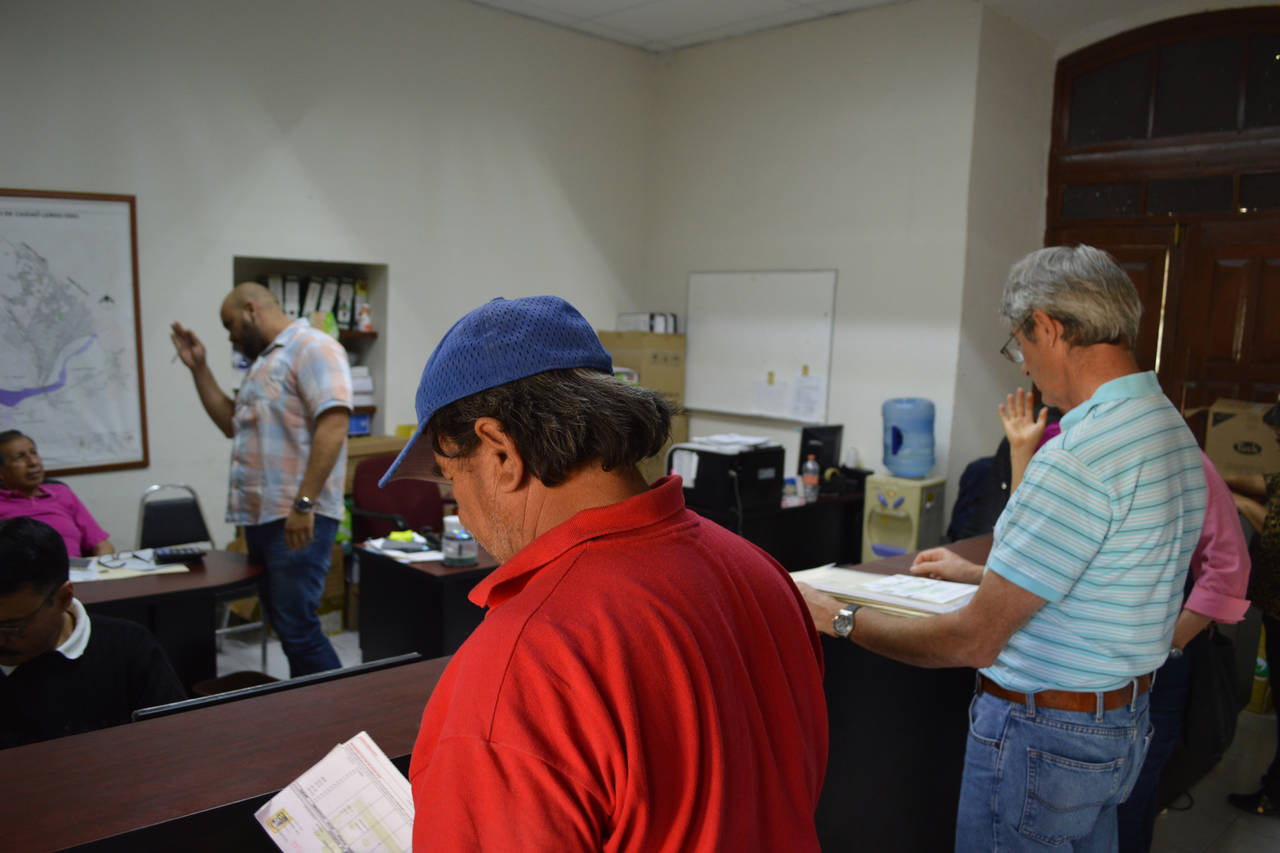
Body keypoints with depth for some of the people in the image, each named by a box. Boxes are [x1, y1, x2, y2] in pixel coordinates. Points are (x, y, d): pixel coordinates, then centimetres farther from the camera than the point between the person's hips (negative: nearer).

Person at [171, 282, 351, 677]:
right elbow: (232, 423, 30)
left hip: (298, 520, -10)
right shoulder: (263, 361, 23)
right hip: (261, 516, 10)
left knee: (297, 629, -11)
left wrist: (304, 503, -24)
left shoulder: (312, 348, -9)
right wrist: (199, 368, 22)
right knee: (285, 626, 13)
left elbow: (333, 426, -20)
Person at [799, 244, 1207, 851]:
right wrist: (979, 573, 23)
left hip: (1042, 735, -10)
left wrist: (839, 619, -14)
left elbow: (976, 641, -26)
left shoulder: (1080, 457, -28)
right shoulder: (1173, 429, 4)